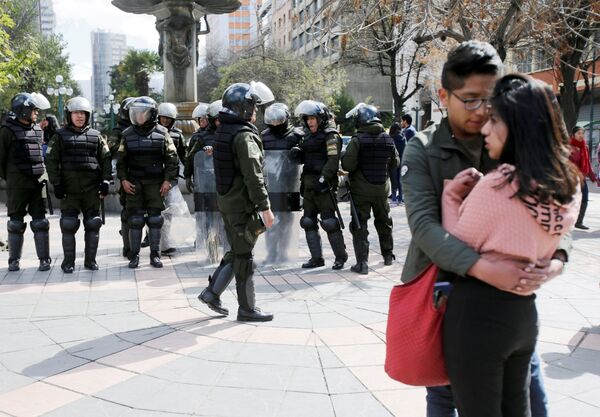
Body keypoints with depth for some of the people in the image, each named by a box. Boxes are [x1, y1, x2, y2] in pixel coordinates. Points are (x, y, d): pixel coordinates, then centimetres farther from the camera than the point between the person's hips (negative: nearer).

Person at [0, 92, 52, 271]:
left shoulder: (38, 130, 12)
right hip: (17, 186, -4)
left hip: (38, 183, 4)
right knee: (16, 223, 6)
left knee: (40, 222, 3)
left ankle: (44, 259, 8)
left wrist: (42, 173, 11)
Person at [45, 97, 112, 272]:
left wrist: (105, 181, 0)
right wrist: (56, 184, -5)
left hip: (92, 189, 2)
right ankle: (68, 261, 9)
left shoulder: (96, 136, 9)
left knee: (93, 224, 4)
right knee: (68, 225, 0)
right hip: (69, 190, -2)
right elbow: (51, 161, 2)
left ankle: (90, 259, 15)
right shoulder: (60, 136, 5)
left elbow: (106, 159, 9)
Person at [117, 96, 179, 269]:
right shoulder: (128, 134, 4)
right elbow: (121, 160, 9)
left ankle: (155, 254, 12)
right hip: (134, 184, 1)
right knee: (135, 220, 3)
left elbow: (171, 159, 1)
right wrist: (123, 179, -1)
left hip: (156, 183, -1)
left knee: (155, 219, 3)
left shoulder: (162, 133, 0)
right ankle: (134, 255, 11)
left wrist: (168, 180, -5)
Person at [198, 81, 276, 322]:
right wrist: (265, 207, -19)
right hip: (242, 205, -9)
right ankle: (247, 309, 10)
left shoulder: (223, 132, 12)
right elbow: (253, 176, -22)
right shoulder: (245, 136, -17)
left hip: (225, 201, 9)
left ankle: (212, 293, 21)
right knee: (243, 256, 0)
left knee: (236, 252, 19)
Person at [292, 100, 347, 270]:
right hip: (309, 185, 9)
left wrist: (322, 179, -25)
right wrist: (297, 153, 3)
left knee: (329, 221, -4)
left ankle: (341, 256, 10)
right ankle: (316, 257, 16)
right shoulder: (309, 136, 18)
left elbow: (333, 160, -17)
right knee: (309, 222, 9)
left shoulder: (331, 136, -7)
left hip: (324, 186, -8)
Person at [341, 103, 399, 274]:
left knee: (359, 226, 1)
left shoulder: (357, 140, -16)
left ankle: (362, 263, -3)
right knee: (384, 222, 21)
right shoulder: (388, 140, 0)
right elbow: (395, 163, 8)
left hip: (361, 190, -5)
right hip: (382, 189, 5)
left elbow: (347, 165, -20)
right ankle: (388, 255, 35)